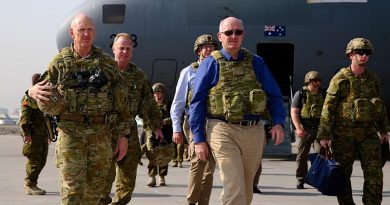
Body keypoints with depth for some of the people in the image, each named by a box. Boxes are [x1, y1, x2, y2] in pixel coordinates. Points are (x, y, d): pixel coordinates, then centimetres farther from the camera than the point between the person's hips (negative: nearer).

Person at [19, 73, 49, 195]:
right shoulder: (29, 97, -8)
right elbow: (24, 116, -16)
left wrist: (48, 134, 25)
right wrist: (26, 133, -23)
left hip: (42, 135, 9)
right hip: (33, 136, -9)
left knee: (41, 161, 10)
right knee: (34, 161, -8)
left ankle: (29, 184, 18)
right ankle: (30, 186, -2)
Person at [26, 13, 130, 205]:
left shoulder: (107, 63, 7)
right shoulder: (60, 62, 4)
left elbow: (120, 101, 9)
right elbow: (42, 96, 9)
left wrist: (123, 135, 4)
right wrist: (33, 92, -16)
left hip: (101, 134, 2)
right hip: (70, 132, -2)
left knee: (95, 188, 8)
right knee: (72, 188, -8)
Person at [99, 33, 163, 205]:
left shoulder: (138, 75, 12)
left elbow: (148, 104, 15)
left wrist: (156, 127, 10)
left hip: (130, 130, 4)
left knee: (128, 177, 8)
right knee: (106, 174, -8)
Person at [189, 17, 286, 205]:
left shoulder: (256, 63, 11)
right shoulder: (210, 64, 2)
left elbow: (274, 95, 13)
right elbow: (197, 103, 1)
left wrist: (278, 122, -4)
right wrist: (199, 140, -5)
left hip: (254, 133, 4)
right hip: (223, 132, -4)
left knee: (246, 189, 14)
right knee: (234, 189, -14)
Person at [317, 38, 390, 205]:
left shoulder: (373, 79, 9)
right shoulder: (340, 79, -5)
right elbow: (328, 108, -7)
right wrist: (324, 135, -12)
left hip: (368, 134, 3)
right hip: (344, 135, -3)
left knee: (375, 174, -5)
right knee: (343, 175, 6)